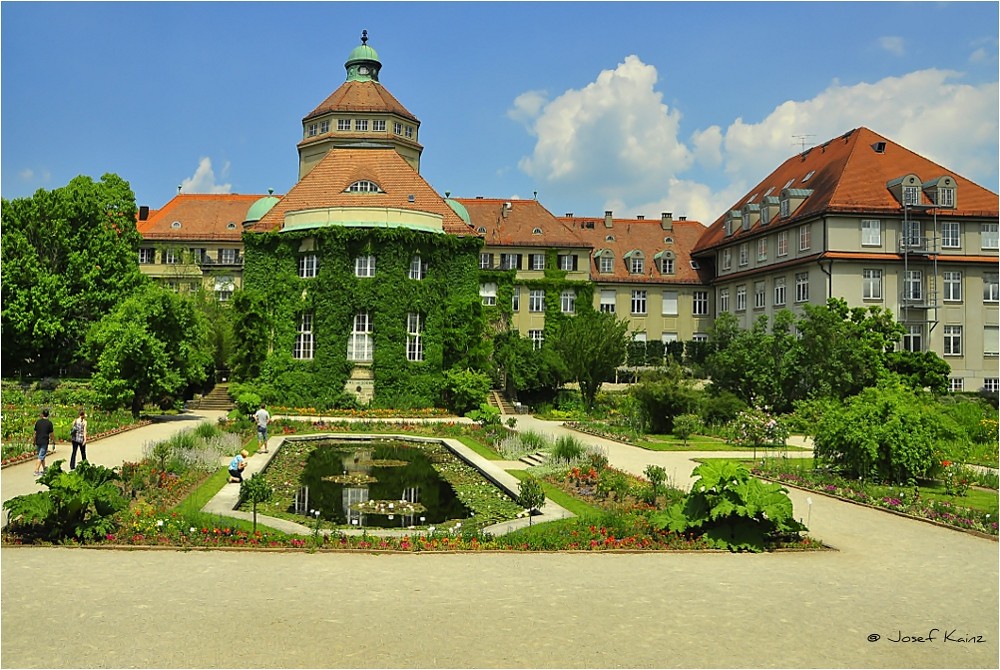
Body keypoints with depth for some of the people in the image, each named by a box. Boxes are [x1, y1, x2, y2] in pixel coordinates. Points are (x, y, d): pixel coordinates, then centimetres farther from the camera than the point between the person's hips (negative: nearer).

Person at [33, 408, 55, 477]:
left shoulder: (38, 422, 4)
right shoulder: (49, 423, -8)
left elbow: (35, 433, 8)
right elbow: (52, 434, -6)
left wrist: (34, 442, 18)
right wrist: (53, 443, 4)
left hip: (38, 442, 4)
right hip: (44, 442, -4)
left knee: (42, 456, 17)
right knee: (41, 457, -3)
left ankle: (44, 469, 27)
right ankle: (36, 470, -10)